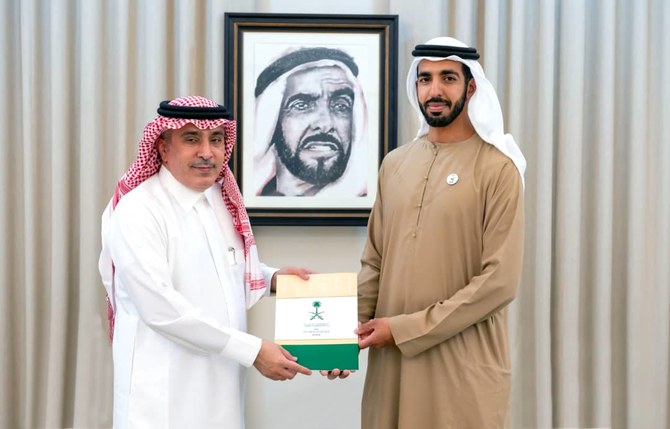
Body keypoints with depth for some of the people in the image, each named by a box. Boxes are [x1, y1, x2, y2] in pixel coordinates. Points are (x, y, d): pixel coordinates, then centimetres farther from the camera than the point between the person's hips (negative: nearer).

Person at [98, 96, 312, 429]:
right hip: (165, 394, -7)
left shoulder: (222, 200, 7)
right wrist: (253, 351, -20)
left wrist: (273, 278, 2)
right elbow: (160, 307, -23)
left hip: (220, 385, 7)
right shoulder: (138, 211, -15)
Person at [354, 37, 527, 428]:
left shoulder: (497, 168, -9)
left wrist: (405, 330, -15)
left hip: (463, 363, -5)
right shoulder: (395, 164, 9)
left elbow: (500, 281, -15)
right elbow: (374, 263, 11)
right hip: (391, 359, 5)